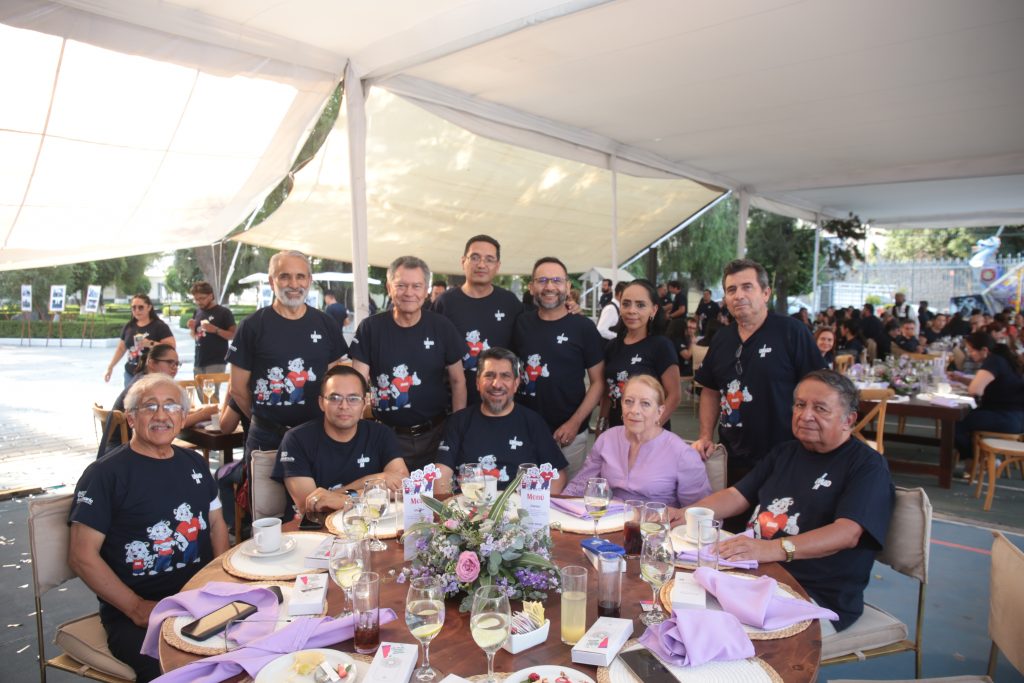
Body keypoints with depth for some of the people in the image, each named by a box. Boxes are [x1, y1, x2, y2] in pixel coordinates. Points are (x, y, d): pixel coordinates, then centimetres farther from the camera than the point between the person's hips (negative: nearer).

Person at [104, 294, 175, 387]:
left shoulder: (159, 326, -5)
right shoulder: (128, 326, 12)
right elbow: (121, 348, 22)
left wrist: (151, 344, -24)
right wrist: (110, 367, 20)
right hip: (131, 374, 6)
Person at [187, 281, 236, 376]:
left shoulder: (223, 312, -6)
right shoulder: (197, 312, 13)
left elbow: (233, 335, -9)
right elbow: (194, 337, 21)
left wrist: (215, 330, -22)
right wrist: (192, 329, 0)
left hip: (216, 362, -6)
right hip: (198, 362, 6)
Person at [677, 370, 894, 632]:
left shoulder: (868, 466, -4)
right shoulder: (784, 452, 20)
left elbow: (848, 533, -20)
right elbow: (737, 495, 18)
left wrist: (773, 549, -35)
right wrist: (683, 516, -1)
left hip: (821, 599, -6)